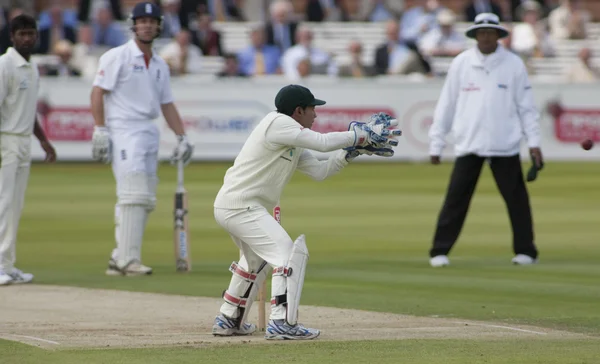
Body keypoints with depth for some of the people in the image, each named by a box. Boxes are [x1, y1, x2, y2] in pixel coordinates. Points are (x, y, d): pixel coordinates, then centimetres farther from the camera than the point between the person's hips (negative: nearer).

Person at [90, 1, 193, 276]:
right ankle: (127, 260, -19)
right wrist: (100, 130, -16)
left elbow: (166, 104, 21)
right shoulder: (117, 57, -3)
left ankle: (120, 259, 11)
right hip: (123, 132, -8)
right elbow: (98, 92, -8)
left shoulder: (160, 66, 18)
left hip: (149, 133, 8)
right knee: (134, 195, -17)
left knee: (145, 200, 5)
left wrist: (182, 137, 12)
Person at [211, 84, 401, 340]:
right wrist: (363, 135, -9)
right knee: (289, 253, -13)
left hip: (229, 206, 11)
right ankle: (283, 323, -18)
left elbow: (319, 171, 13)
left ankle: (228, 321, 36)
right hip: (241, 206, -11)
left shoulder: (294, 143, 17)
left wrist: (351, 150, 5)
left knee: (257, 259, 29)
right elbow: (323, 142, -18)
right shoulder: (278, 123, -13)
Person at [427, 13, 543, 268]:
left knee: (516, 197, 1)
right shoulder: (461, 64, 4)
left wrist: (534, 142, -1)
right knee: (456, 198, -4)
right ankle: (439, 251, 0)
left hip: (505, 146, 0)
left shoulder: (513, 64, 2)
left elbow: (526, 106, 5)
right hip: (468, 144, 0)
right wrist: (436, 144, 6)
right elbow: (446, 105, 8)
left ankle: (525, 251, 12)